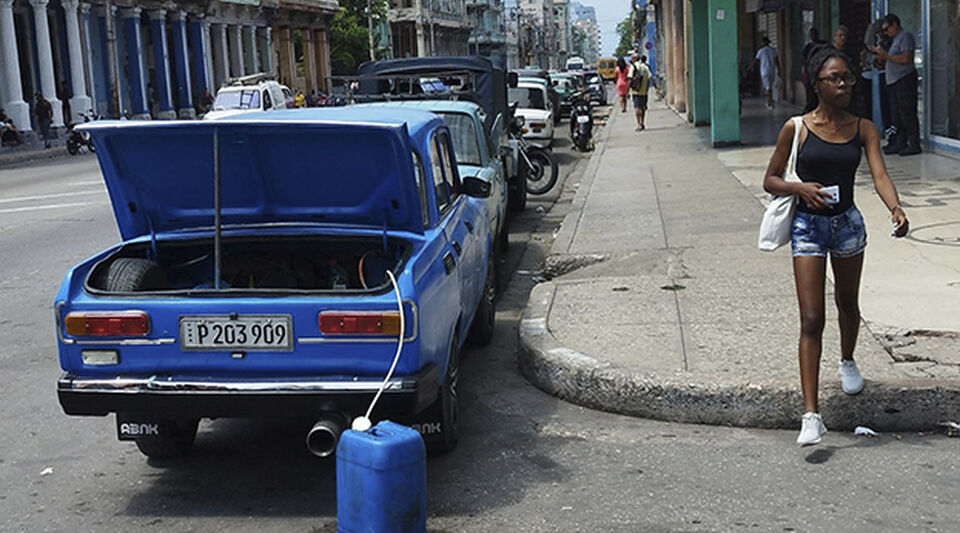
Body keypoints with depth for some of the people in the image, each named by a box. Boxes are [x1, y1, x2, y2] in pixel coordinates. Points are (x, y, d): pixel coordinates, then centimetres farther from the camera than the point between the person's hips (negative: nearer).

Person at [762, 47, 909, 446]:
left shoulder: (862, 128, 1)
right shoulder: (796, 128, -5)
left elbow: (879, 175, -11)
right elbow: (770, 180, 0)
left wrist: (896, 209, -30)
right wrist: (800, 188, -19)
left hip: (848, 224, 3)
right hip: (808, 227, -3)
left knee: (848, 304, 22)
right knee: (811, 320, -8)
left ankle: (847, 361, 55)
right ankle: (811, 414, -8)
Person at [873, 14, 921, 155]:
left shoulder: (906, 36, -7)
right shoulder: (895, 39, 21)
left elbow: (905, 58, -18)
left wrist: (886, 55, -14)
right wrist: (882, 56, 7)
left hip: (905, 79, -10)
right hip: (894, 81, 10)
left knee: (907, 113, -9)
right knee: (896, 115, 8)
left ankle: (914, 144, -7)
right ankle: (900, 143, 11)